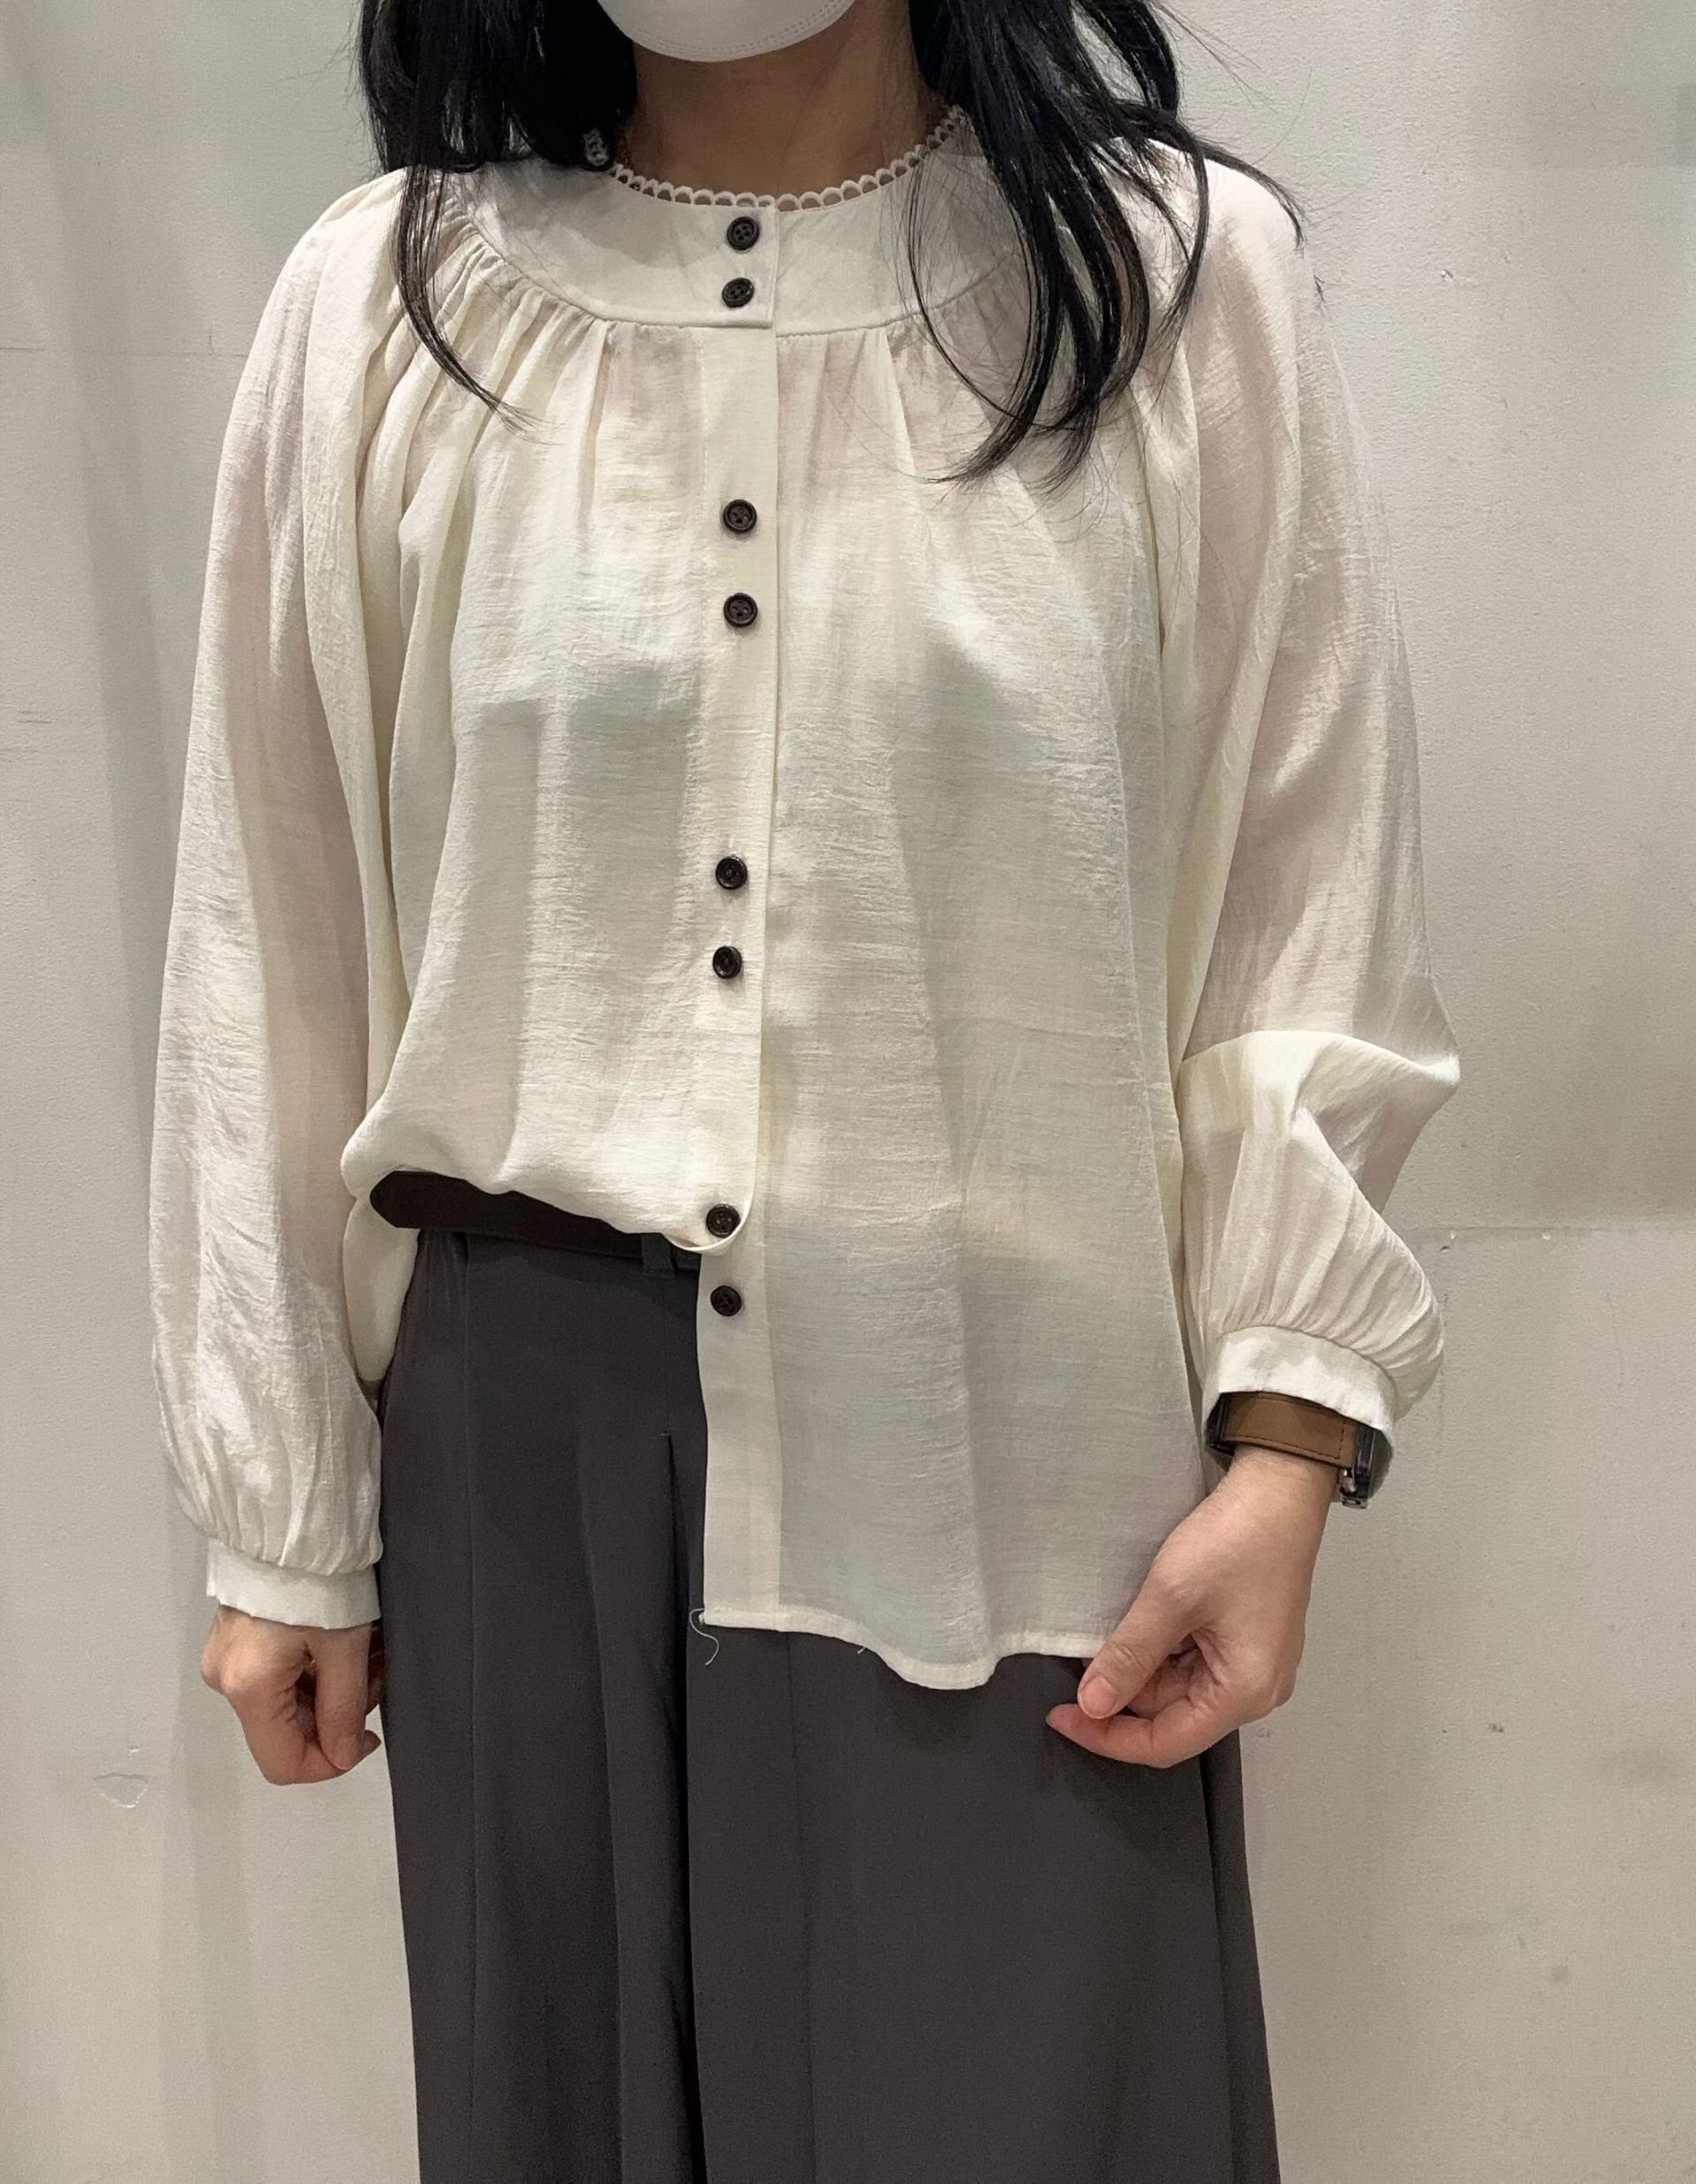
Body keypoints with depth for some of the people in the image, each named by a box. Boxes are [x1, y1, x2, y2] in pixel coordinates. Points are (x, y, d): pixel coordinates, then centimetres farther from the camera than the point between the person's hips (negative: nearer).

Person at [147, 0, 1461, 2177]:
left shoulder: (1190, 276, -3)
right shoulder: (385, 306, 1)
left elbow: (1308, 919, -1)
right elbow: (277, 956, 3)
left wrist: (1289, 1439, -7)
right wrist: (284, 1516, 7)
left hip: (1017, 1443, -1)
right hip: (532, 1429, 2)